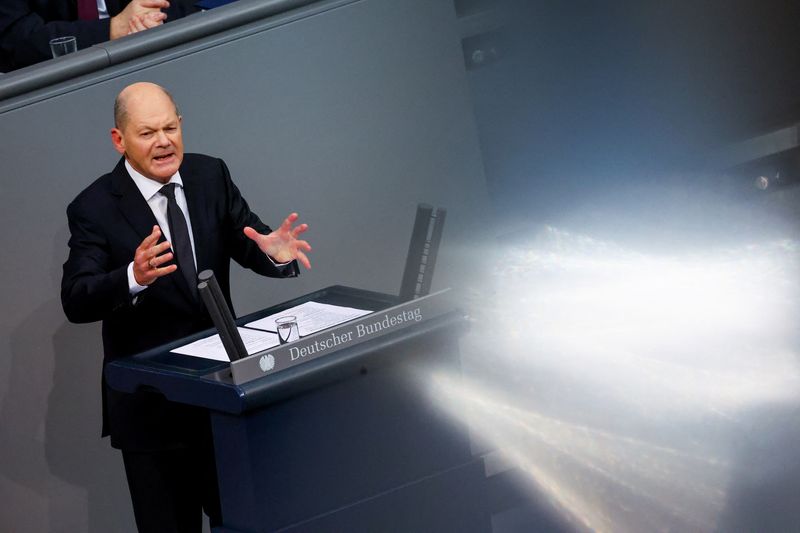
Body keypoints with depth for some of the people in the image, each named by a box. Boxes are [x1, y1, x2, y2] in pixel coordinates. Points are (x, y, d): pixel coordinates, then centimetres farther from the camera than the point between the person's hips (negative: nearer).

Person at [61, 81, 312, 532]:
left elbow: (251, 245, 0)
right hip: (151, 406, -4)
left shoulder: (211, 176, 2)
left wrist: (275, 252, -25)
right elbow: (76, 302, -20)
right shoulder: (95, 208, -12)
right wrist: (134, 278, -40)